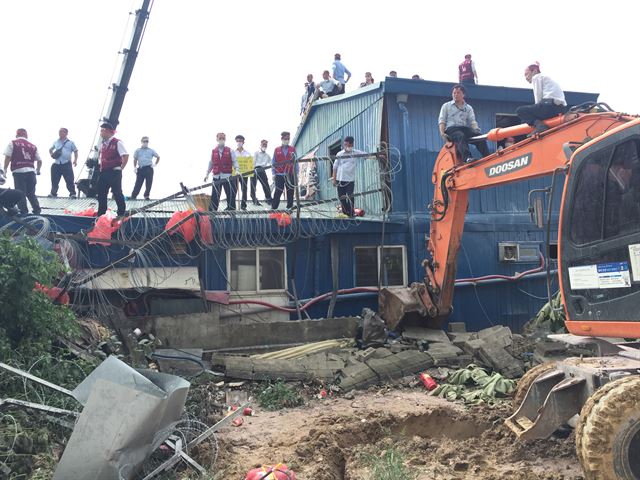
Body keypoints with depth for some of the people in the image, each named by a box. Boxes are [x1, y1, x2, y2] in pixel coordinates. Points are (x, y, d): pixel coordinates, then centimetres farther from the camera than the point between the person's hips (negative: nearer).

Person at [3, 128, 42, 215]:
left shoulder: (12, 143, 4)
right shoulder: (33, 146, 14)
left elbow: (8, 157, -3)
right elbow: (39, 160, 17)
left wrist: (5, 169, 7)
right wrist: (38, 170, 33)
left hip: (19, 171, -3)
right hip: (31, 171, 4)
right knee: (31, 193, 14)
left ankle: (24, 212, -1)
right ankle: (37, 211, 11)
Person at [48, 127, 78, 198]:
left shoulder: (70, 142, 7)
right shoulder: (56, 142, 16)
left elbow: (75, 151, 12)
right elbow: (50, 150, 30)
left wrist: (75, 160, -1)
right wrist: (52, 154, 8)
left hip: (66, 164, -4)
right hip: (56, 164, 4)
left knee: (69, 180, -10)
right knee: (54, 180, 7)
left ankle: (72, 193, -6)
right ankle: (53, 193, 19)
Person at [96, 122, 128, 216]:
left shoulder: (117, 143, -9)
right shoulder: (103, 144, 15)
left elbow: (126, 156, -16)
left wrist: (121, 168, -13)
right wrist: (101, 167, 15)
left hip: (114, 172, -8)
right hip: (104, 172, 8)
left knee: (117, 193, -4)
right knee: (101, 194, 10)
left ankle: (121, 213, 5)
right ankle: (101, 214, 18)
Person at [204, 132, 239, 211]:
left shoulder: (229, 151, 6)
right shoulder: (213, 151, 11)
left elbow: (234, 161, 2)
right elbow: (211, 163, 15)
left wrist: (237, 169, -15)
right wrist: (207, 173, 11)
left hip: (227, 176, -1)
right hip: (216, 177, 1)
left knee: (230, 194, 1)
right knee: (215, 195, 1)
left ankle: (231, 209, 10)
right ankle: (212, 210, 6)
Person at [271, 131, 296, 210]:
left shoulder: (293, 149, 10)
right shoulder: (277, 150, 8)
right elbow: (273, 162, 8)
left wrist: (296, 173, 3)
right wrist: (273, 174, 1)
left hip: (290, 174, 1)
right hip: (279, 175, -1)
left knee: (290, 192, 4)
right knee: (278, 192, -4)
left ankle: (290, 207, 12)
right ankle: (273, 208, -2)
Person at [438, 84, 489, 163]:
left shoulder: (468, 108, 25)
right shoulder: (446, 106, 21)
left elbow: (472, 121, 12)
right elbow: (441, 121, 10)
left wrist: (476, 129, -11)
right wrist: (442, 133, -9)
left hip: (465, 129, 3)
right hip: (451, 129, -3)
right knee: (461, 136, -39)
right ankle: (467, 158, -59)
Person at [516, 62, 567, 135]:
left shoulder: (536, 77, 8)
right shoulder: (545, 78, 34)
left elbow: (538, 97, -1)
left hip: (551, 105, -9)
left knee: (520, 111, -3)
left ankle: (540, 125, -23)